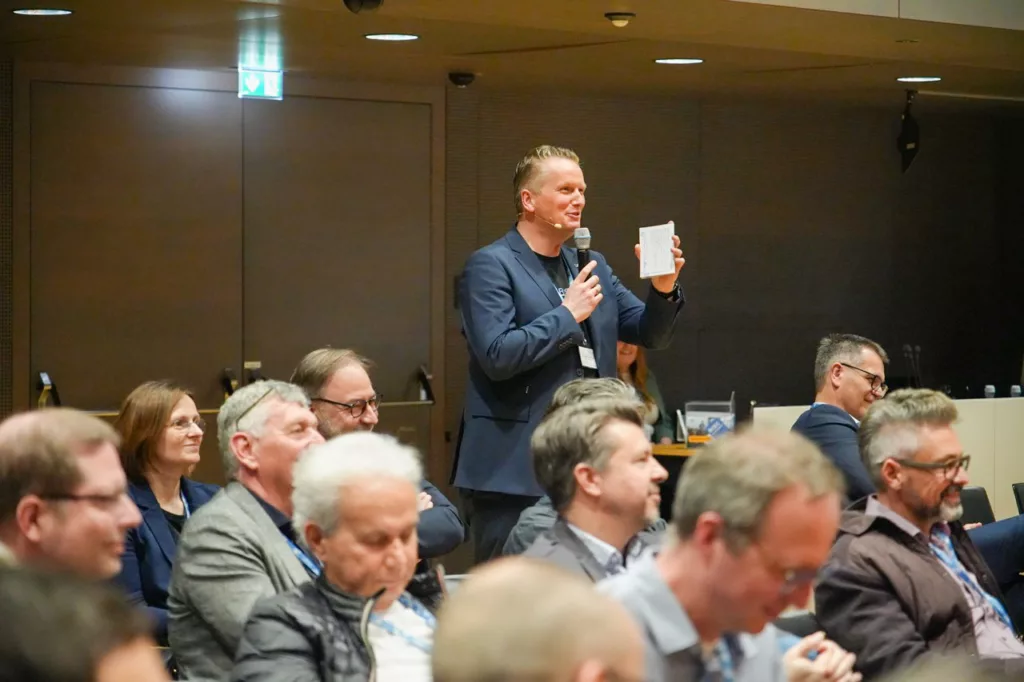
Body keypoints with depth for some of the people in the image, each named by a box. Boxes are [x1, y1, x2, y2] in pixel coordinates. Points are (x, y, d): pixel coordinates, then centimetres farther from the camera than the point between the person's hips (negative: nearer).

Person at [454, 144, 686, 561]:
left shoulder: (593, 266, 17)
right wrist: (567, 314, -12)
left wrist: (663, 290, -4)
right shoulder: (490, 266, -5)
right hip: (515, 473, -7)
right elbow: (497, 355, -18)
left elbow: (651, 334, 16)